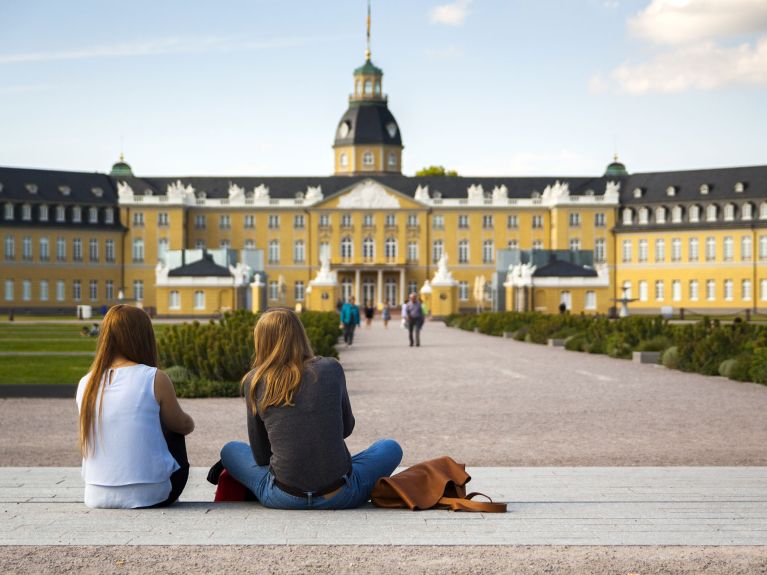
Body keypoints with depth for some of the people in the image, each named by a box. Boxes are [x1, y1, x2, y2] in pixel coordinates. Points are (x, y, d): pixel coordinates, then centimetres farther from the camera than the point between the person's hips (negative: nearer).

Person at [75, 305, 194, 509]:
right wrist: (189, 423, 29)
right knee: (174, 432, 26)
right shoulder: (154, 379, -12)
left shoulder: (85, 384, 1)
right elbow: (183, 425, 5)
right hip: (150, 495, -4)